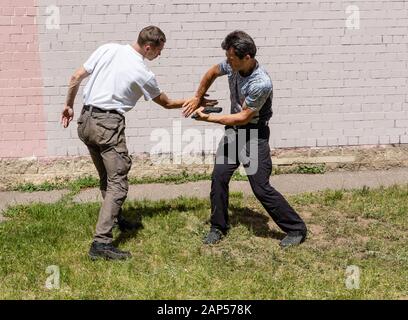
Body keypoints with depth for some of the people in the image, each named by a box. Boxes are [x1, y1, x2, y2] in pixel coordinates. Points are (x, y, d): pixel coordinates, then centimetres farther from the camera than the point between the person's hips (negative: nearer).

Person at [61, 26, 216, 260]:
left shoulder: (107, 49, 5)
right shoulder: (143, 74, -7)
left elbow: (76, 78, 8)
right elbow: (167, 103, 8)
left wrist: (69, 106, 21)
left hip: (86, 120, 7)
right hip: (108, 124, -7)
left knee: (107, 178, 21)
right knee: (118, 183, -7)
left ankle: (116, 219, 38)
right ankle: (101, 242, -16)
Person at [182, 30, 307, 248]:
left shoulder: (261, 84, -31)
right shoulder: (233, 66, -9)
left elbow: (243, 117, -22)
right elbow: (212, 73, 15)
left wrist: (209, 118, -16)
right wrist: (197, 98, 15)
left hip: (254, 134, -7)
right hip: (233, 130, 7)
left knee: (261, 187, -8)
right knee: (219, 177, 4)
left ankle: (296, 229, 6)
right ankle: (219, 227, 21)